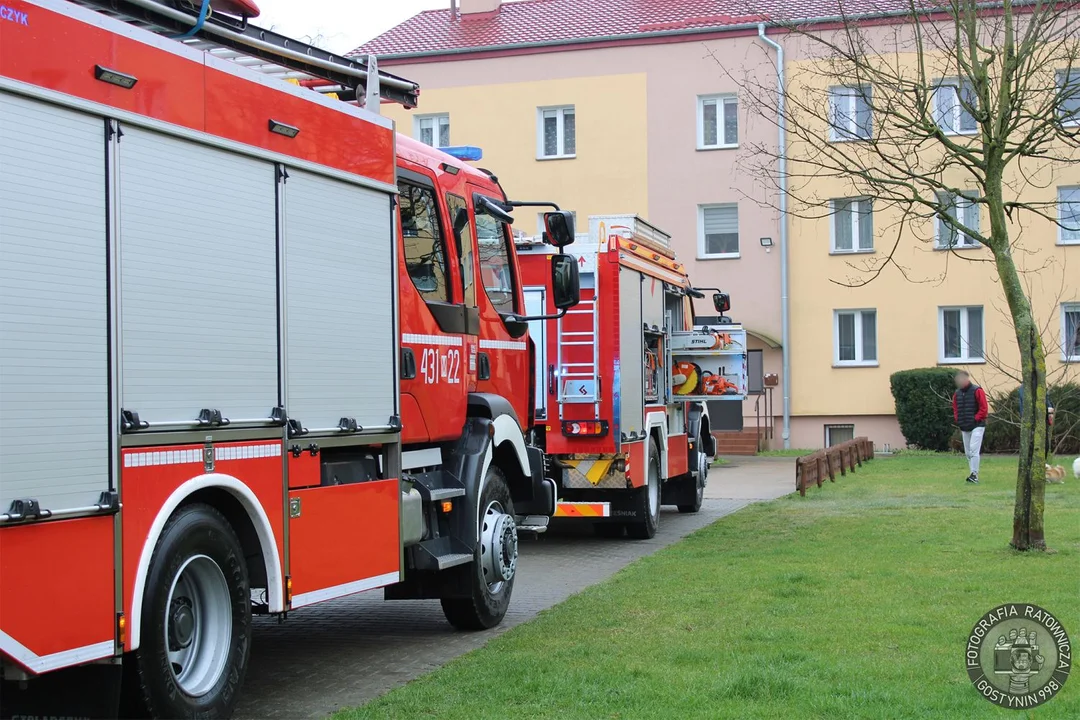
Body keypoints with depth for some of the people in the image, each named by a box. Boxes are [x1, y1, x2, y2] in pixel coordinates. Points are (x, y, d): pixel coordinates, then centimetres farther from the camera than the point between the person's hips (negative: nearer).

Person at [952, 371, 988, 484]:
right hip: (964, 428, 7)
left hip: (977, 426, -7)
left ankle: (974, 475, -17)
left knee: (974, 450, -16)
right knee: (968, 452, 8)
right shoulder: (957, 393, 10)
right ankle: (974, 475, 15)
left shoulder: (977, 391, -8)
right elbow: (955, 409, 20)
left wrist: (975, 419, -14)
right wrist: (958, 420, 5)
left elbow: (984, 408, -10)